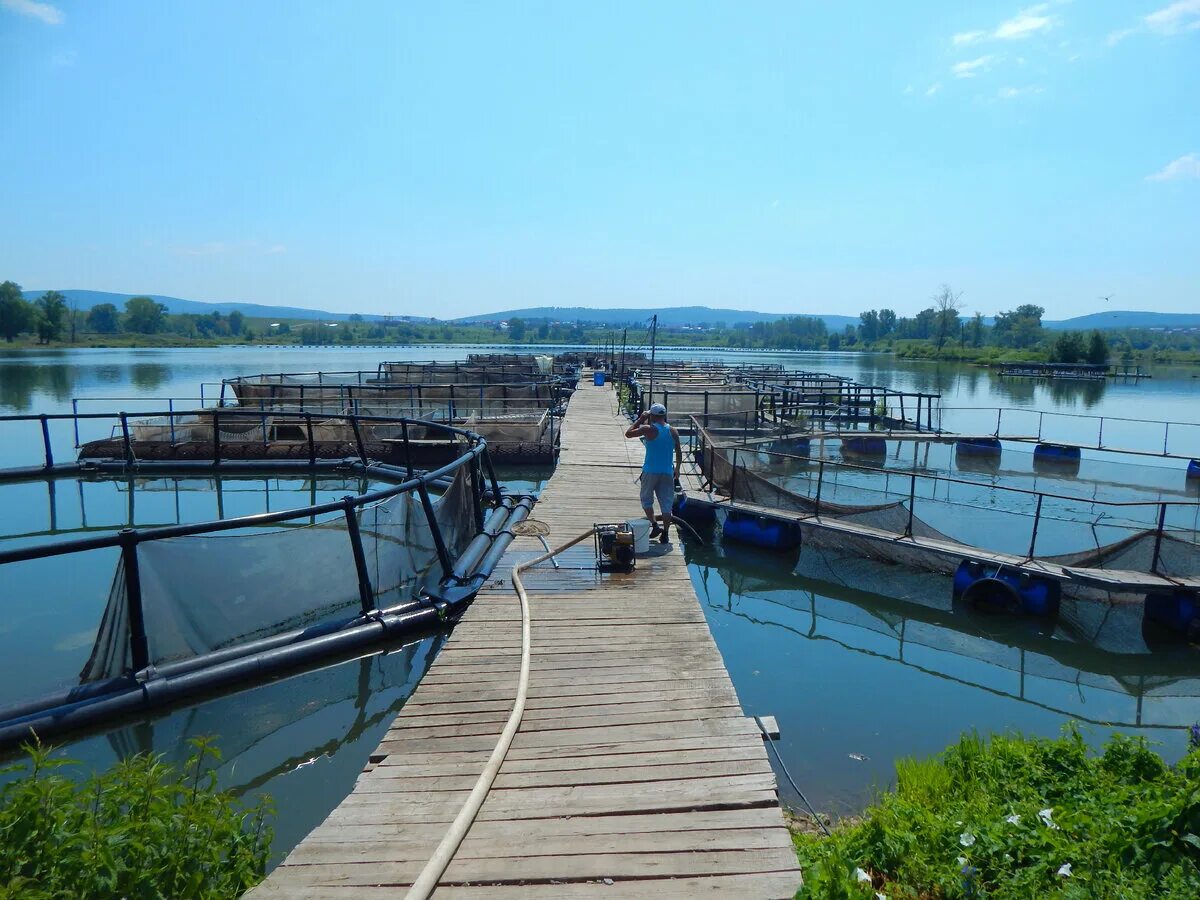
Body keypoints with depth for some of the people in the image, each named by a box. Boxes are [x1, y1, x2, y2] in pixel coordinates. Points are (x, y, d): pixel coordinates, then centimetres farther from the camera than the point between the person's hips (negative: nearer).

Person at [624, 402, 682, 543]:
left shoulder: (648, 429, -11)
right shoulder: (673, 431, 3)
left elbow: (628, 433, -1)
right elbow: (679, 453, 10)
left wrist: (640, 419, 6)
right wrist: (677, 470, 21)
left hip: (651, 471, -4)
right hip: (667, 472, 4)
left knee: (646, 499, 15)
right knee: (666, 504, 7)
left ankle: (654, 525, 4)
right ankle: (665, 534, 9)